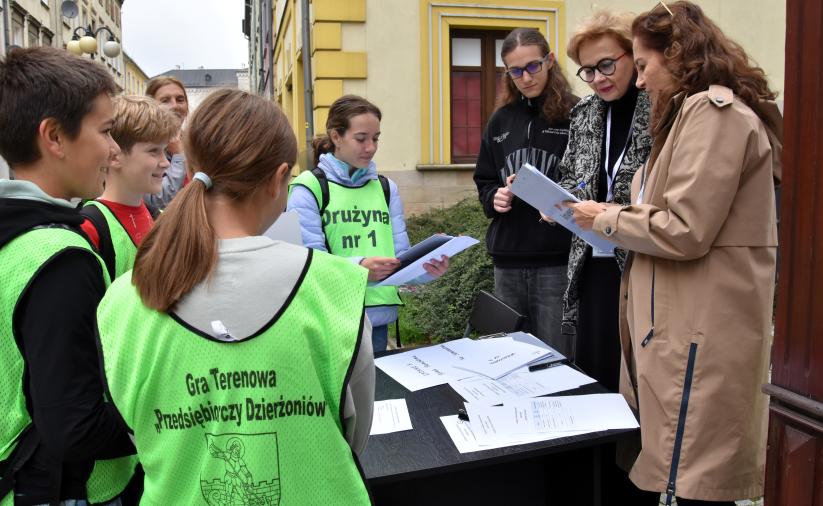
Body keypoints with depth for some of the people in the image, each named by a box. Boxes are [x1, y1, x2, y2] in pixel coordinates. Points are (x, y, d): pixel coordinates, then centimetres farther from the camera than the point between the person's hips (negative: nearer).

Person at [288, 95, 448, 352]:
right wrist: (359, 268, -31)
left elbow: (400, 259, 4)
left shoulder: (386, 187, 9)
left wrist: (426, 268, -17)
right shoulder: (308, 188, -7)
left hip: (378, 318, 5)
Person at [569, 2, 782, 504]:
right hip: (689, 317, 10)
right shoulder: (707, 110, 20)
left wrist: (607, 219, -7)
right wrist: (618, 217, 9)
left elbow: (685, 232, -20)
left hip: (703, 328, -10)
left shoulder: (712, 109, -12)